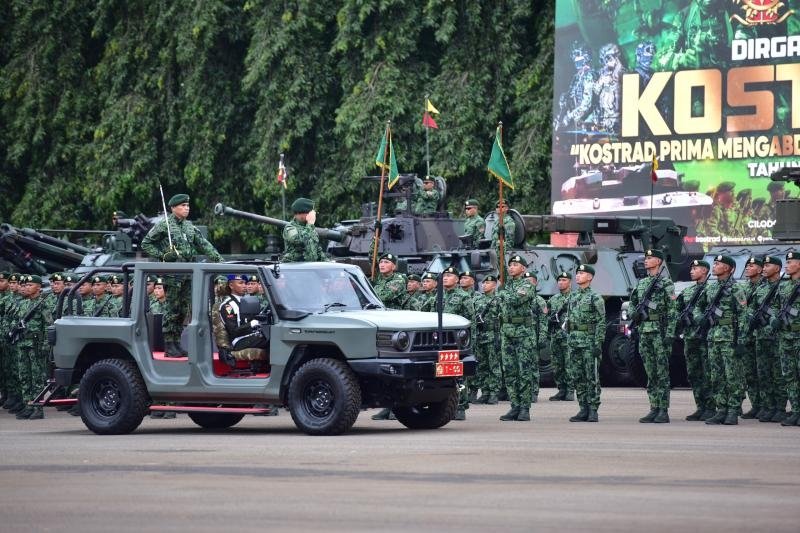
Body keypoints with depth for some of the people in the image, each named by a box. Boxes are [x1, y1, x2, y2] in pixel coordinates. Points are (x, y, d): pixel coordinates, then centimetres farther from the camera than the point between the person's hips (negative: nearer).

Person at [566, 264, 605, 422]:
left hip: (590, 343, -7)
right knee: (578, 377, 7)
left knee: (592, 378, -5)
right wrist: (568, 342, 15)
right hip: (574, 342, 7)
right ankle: (583, 409, 11)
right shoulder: (572, 297, 15)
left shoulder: (595, 298, -5)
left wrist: (598, 344, -16)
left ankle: (593, 410, -4)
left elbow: (601, 322, -10)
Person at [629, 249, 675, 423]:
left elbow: (672, 311, -10)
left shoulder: (666, 284, -5)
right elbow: (634, 304, 24)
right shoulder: (641, 283, 16)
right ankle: (654, 409, 11)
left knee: (662, 373, -5)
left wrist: (669, 334, -16)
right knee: (650, 374, 8)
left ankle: (663, 411, -5)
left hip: (660, 331, -7)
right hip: (644, 331, 7)